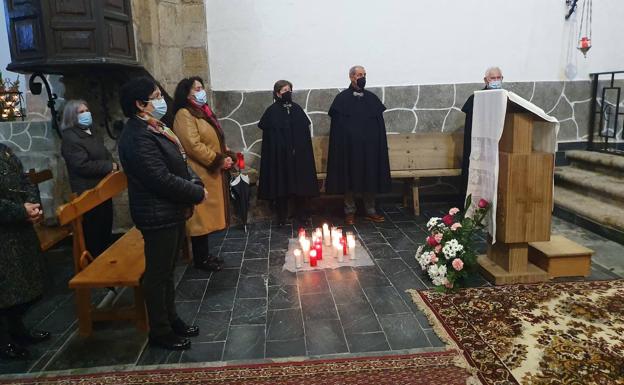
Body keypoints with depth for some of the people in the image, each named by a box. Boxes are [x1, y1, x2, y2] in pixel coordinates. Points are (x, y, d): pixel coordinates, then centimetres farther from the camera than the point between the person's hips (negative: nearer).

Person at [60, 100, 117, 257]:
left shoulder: (92, 134, 15)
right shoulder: (70, 138, -14)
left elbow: (106, 155, 16)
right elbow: (83, 166, -23)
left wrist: (113, 166, -6)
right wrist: (109, 166, -16)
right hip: (88, 193, -9)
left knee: (106, 227, 18)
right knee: (93, 233, 2)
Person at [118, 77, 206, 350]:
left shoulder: (155, 128, 8)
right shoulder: (138, 137, -22)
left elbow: (179, 163, 15)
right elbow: (162, 179, -26)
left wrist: (195, 182, -2)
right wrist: (197, 193, -15)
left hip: (173, 212, 10)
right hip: (158, 216, -10)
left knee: (167, 270, 21)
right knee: (158, 274, 6)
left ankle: (171, 319, 37)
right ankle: (160, 332, 23)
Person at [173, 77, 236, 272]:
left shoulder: (204, 112, 18)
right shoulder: (185, 114, -12)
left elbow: (217, 141, 22)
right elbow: (193, 146, -22)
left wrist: (228, 156, 4)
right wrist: (219, 161, -18)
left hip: (212, 173, 10)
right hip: (200, 175, -10)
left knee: (208, 216, 14)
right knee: (200, 217, -2)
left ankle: (205, 254, 25)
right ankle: (200, 259, 10)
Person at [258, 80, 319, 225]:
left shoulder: (297, 108, 8)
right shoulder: (272, 111, -3)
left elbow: (305, 131, 10)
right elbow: (267, 132, -4)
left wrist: (303, 148, 4)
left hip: (298, 153, 3)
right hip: (279, 154, -3)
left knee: (301, 182, 5)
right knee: (281, 183, 2)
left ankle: (302, 213, 16)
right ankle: (282, 215, 13)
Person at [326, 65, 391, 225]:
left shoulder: (372, 98, 8)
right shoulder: (342, 98, -1)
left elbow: (380, 123, 9)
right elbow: (337, 125, -3)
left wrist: (381, 145, 3)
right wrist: (340, 147, -9)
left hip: (370, 146, 3)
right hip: (349, 147, -3)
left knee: (370, 178, 7)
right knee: (349, 178, 4)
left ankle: (370, 211, 18)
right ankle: (350, 211, 15)